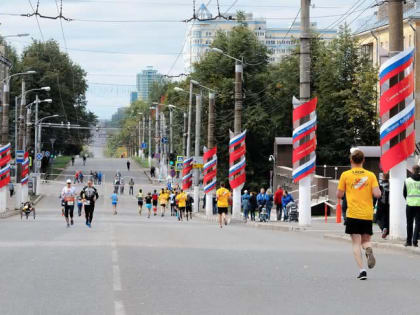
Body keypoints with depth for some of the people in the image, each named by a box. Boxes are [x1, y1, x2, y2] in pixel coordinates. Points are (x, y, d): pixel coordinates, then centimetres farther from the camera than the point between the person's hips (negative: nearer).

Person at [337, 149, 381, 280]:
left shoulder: (345, 175, -1)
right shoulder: (370, 175, 2)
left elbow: (339, 195, 2)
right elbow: (377, 194, -6)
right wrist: (378, 191, 16)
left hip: (353, 214, -2)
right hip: (368, 215, 2)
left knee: (356, 243, 1)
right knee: (366, 240, 15)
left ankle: (362, 270, -12)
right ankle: (368, 250, -21)